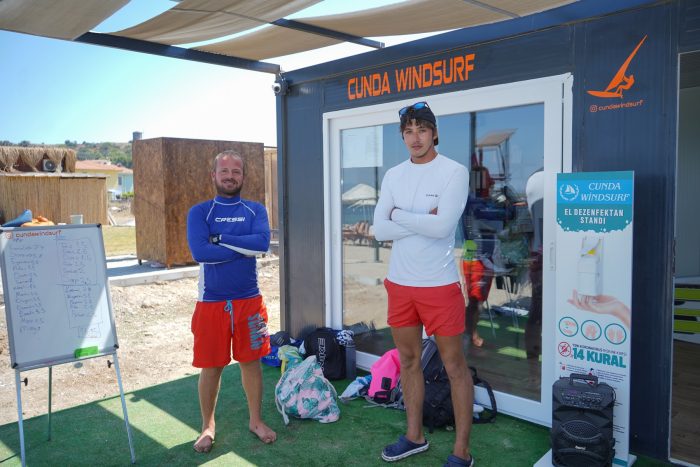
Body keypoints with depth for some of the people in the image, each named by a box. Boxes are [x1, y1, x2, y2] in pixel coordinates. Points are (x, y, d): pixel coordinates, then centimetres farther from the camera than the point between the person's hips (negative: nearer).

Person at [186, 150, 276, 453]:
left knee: (251, 361, 13)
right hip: (211, 301, -1)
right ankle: (208, 426, 29)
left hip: (249, 299, 2)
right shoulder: (199, 212, -2)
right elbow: (200, 252, -18)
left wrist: (220, 238, -15)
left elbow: (263, 242, -15)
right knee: (211, 367, 9)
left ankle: (255, 420, 31)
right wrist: (244, 248, -13)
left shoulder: (255, 210, 4)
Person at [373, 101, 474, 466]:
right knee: (408, 361, 16)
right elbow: (380, 231, -2)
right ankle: (414, 436, 34)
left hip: (439, 284, -5)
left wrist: (399, 215, -9)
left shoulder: (454, 172, -9)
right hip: (399, 282, 6)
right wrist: (423, 221, -13)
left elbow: (443, 226, -22)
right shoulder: (393, 175, 6)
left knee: (454, 366, 5)